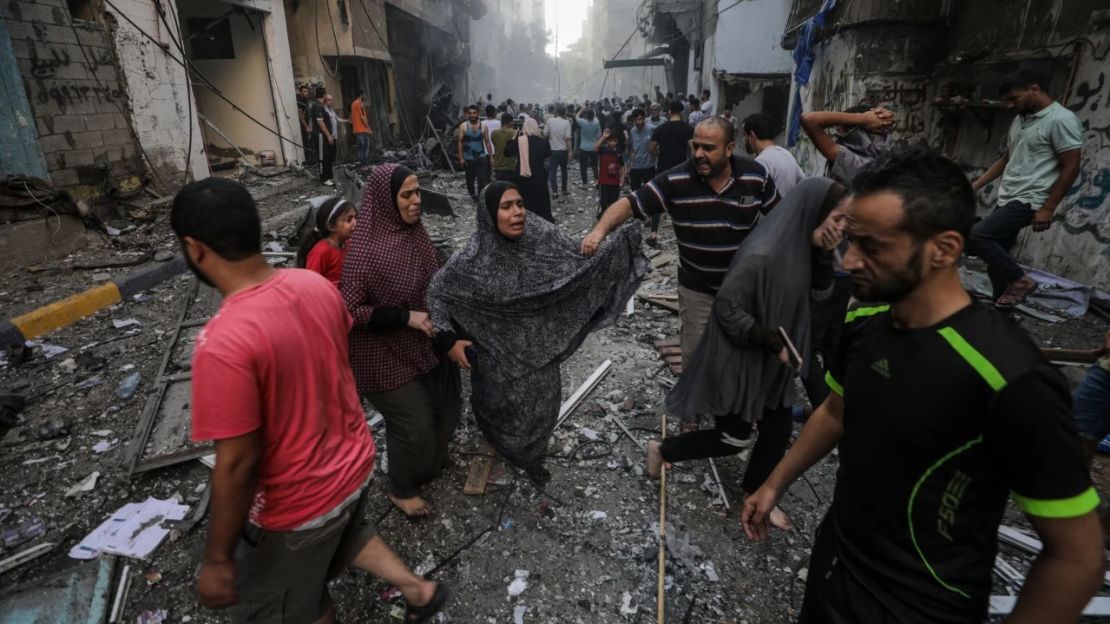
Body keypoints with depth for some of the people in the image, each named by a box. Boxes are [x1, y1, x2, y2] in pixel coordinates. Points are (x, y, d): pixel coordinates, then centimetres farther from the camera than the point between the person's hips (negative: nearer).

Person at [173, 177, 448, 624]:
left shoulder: (223, 344, -33)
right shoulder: (317, 285, -12)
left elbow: (237, 464, -26)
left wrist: (217, 560, -12)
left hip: (300, 503, -6)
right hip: (355, 462, 6)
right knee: (344, 533, 37)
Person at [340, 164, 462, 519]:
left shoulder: (412, 230, -3)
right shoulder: (365, 248, -26)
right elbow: (351, 310, -23)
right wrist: (408, 317, -24)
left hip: (424, 344, 8)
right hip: (386, 353, -7)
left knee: (442, 408, 20)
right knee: (412, 422, 4)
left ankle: (431, 460, 49)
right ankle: (402, 490, 31)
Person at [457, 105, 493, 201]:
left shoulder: (483, 126, 1)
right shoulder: (463, 126, 0)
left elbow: (487, 142, 5)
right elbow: (460, 142, 0)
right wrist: (461, 157, -6)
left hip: (481, 157, -1)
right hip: (468, 158, 1)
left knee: (483, 179, -12)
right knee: (470, 179, 12)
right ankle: (473, 195, 33)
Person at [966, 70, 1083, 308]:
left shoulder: (1061, 120, -12)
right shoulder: (1021, 119, 14)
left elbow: (1070, 168, -13)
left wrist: (1047, 209, -17)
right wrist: (975, 185, 15)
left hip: (1027, 201, -8)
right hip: (1006, 199, 8)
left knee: (974, 237, -22)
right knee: (996, 258, 8)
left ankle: (1021, 280, -4)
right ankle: (1001, 307, 18)